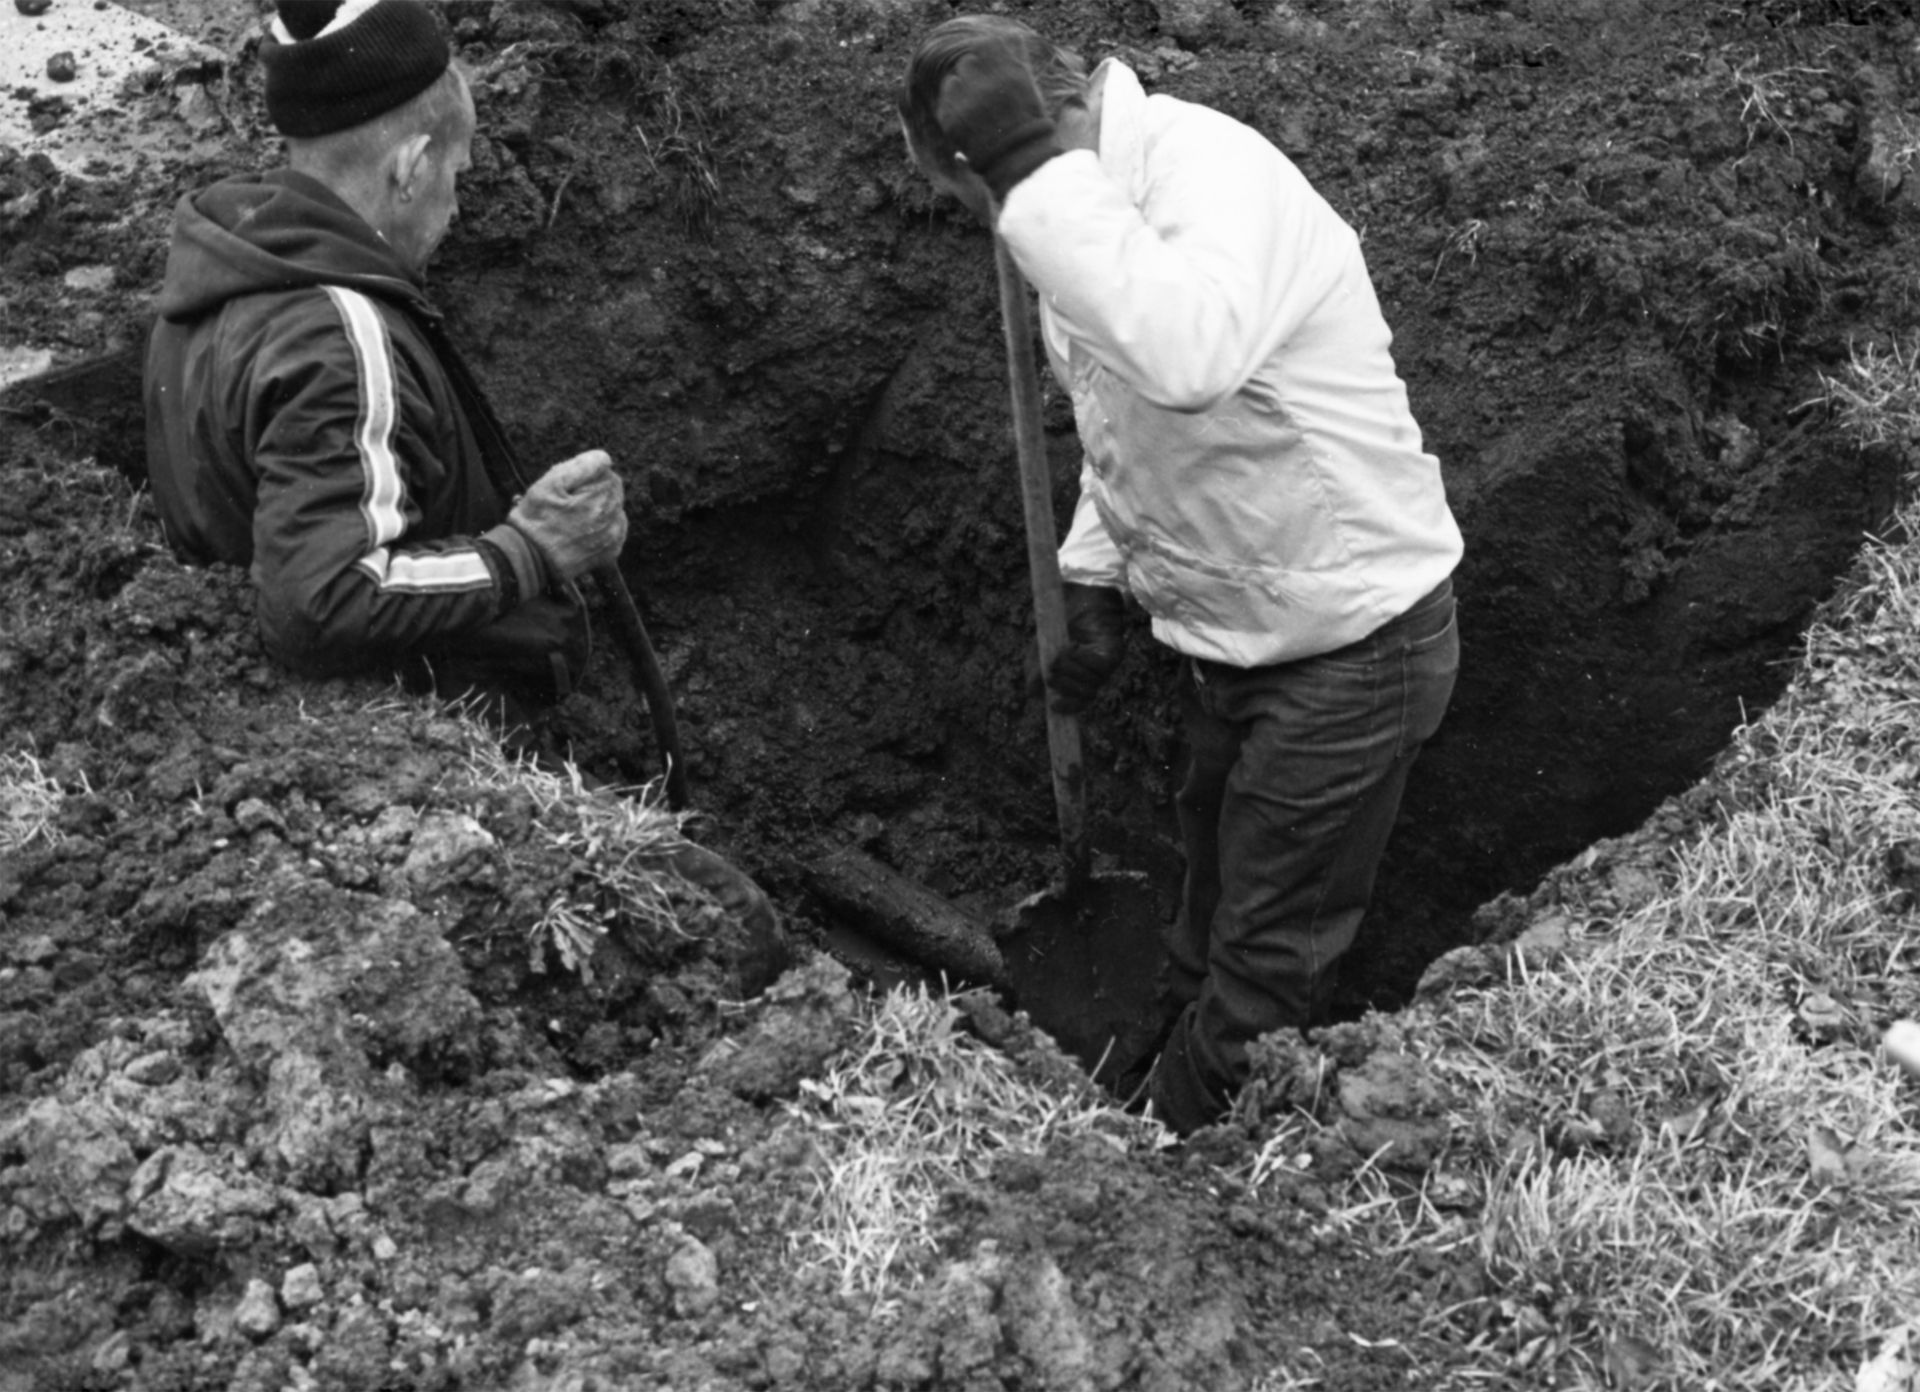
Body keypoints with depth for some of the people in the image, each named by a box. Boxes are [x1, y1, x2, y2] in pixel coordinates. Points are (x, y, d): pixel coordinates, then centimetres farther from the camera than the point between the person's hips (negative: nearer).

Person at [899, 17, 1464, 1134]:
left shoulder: (1207, 166, -27)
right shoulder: (1091, 214, 2)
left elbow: (1188, 358, -49)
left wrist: (1032, 165, -44)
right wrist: (1097, 585, 5)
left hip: (1351, 645, -9)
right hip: (1237, 639, 9)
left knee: (1264, 964, 6)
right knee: (1219, 904, 28)